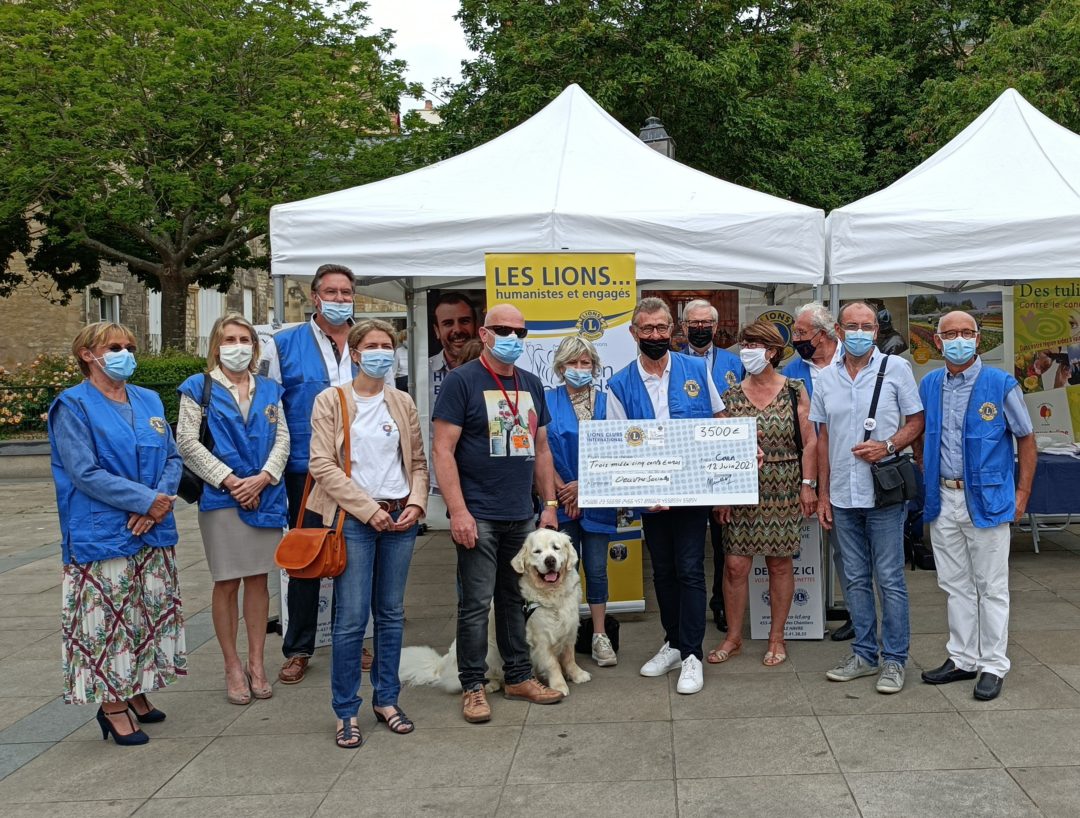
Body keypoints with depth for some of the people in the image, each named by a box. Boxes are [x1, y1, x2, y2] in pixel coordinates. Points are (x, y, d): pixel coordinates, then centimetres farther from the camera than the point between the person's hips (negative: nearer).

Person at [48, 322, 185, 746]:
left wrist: (160, 502, -10)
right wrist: (146, 499, -19)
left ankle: (136, 693, 27)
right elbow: (84, 473, -15)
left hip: (154, 534, 6)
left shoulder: (149, 401, 12)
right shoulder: (73, 406, -7)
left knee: (151, 613, 12)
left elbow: (172, 458, 10)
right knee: (108, 620, -2)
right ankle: (112, 706, 11)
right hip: (102, 534, -6)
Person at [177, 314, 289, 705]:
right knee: (227, 583, 2)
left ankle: (256, 663, 17)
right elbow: (187, 442, -6)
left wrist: (263, 477, -11)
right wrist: (229, 480, -12)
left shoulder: (269, 390, 11)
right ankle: (233, 667, 13)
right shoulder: (199, 388, 1)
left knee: (258, 579, 7)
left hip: (265, 495, 3)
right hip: (221, 497, -3)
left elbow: (282, 439, 6)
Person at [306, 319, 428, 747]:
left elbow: (418, 462, 15)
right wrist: (369, 509, -12)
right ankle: (346, 712, 7)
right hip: (353, 519, -4)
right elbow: (323, 465, -8)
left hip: (400, 519, 4)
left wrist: (416, 503, -3)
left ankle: (386, 699, 23)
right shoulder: (331, 401, -1)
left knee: (391, 614, 10)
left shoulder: (403, 403, 12)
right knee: (352, 619, -5)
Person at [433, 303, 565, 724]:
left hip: (523, 516, 6)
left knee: (516, 598, 14)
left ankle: (518, 676, 25)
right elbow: (443, 450, -11)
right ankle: (472, 685, 10)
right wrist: (458, 511, -17)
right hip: (479, 516, -6)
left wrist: (550, 504, 13)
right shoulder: (461, 381, -6)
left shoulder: (531, 385, 13)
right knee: (476, 603, -1)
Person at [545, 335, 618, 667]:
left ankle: (600, 636, 12)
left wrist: (583, 485, -7)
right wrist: (564, 492, -7)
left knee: (596, 568, 4)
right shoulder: (548, 401, 1)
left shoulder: (605, 401, 5)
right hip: (561, 499, -1)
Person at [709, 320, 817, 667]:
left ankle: (777, 638, 18)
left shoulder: (794, 391, 0)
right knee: (735, 564, -1)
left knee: (780, 563, 5)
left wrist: (808, 485, -6)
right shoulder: (731, 396, 4)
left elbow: (809, 441, 0)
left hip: (784, 492, -1)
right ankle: (733, 637, 14)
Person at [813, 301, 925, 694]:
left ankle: (894, 660, 11)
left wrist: (888, 446, -18)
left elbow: (916, 421, 1)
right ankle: (865, 654, 23)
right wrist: (823, 494, 10)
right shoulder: (826, 379, 8)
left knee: (890, 580, 1)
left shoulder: (896, 368, -3)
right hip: (843, 496, 4)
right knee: (856, 580, 12)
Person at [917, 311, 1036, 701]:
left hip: (987, 500, -4)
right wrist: (924, 482, 11)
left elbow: (1026, 439, -1)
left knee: (991, 587, 3)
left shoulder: (1001, 385, -7)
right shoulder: (928, 385, 6)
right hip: (943, 500, 5)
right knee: (955, 585, 13)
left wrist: (1022, 493, -5)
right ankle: (962, 658, 24)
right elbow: (919, 437, 19)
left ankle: (992, 666, 12)